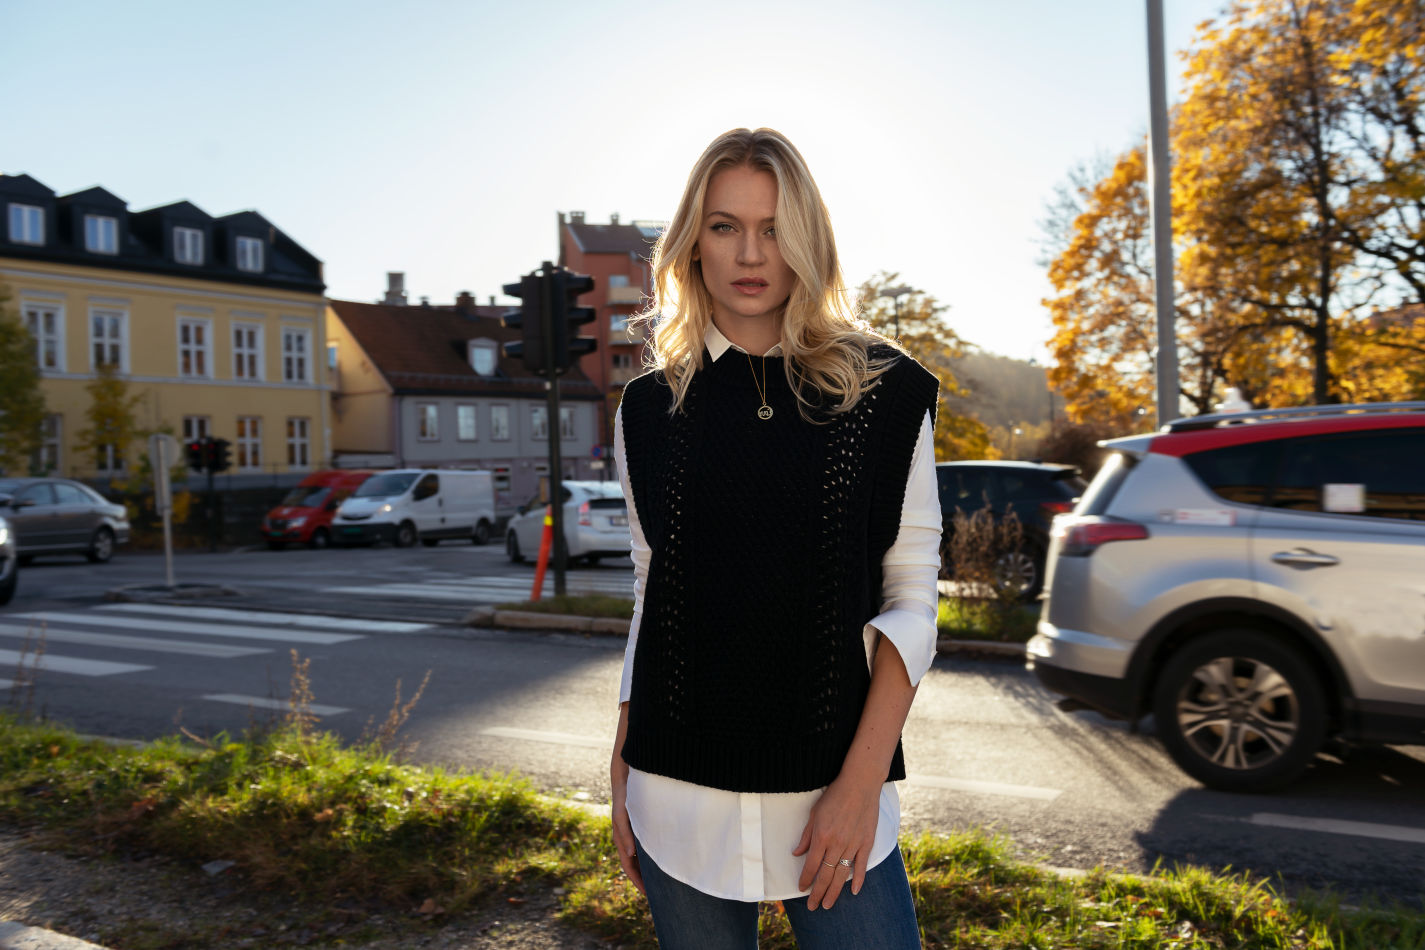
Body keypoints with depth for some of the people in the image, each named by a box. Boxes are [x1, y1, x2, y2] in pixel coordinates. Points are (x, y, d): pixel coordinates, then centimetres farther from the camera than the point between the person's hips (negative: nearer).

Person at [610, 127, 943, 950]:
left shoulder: (884, 394, -1)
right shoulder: (651, 409, 5)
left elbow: (911, 602, -2)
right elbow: (650, 597, 10)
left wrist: (862, 781, -10)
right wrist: (622, 779, 9)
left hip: (833, 792, -1)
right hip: (680, 796, 2)